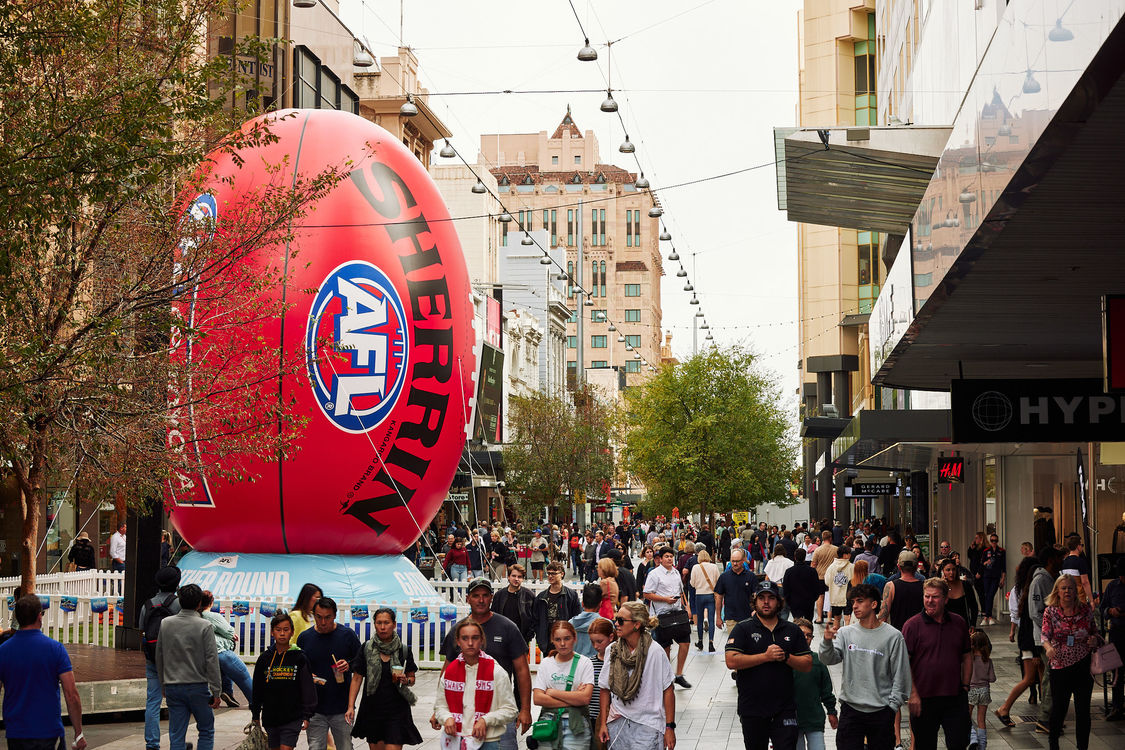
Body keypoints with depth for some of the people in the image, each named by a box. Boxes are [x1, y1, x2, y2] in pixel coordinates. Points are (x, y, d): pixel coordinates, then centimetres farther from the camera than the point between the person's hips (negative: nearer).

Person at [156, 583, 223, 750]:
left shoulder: (165, 624, 4)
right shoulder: (204, 626, -9)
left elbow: (159, 657, 10)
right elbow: (211, 660, -11)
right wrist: (216, 692, -7)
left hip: (172, 687, 3)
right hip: (198, 686, -3)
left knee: (176, 736, 5)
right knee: (206, 731, 10)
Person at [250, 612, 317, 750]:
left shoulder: (299, 658, -2)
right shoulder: (265, 658, 5)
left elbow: (308, 688, -1)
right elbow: (257, 689, 12)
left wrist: (307, 715, -6)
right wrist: (255, 716, 12)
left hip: (292, 719, -3)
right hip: (270, 717, 3)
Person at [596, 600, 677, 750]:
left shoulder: (655, 652, -10)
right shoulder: (611, 650, 1)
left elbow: (668, 690, -6)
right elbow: (605, 689, 9)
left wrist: (670, 727, -7)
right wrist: (603, 724, 6)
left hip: (648, 725, -4)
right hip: (618, 723, 4)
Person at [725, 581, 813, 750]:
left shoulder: (792, 630, 9)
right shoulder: (743, 629, -1)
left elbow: (808, 665, 7)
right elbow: (731, 661, -14)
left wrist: (786, 657, -11)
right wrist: (766, 656, -17)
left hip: (784, 709, 1)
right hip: (752, 709, -1)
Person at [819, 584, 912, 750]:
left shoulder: (893, 636, -2)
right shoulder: (846, 633, 6)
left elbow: (900, 676, 0)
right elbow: (829, 659, -6)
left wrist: (893, 706, -4)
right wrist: (827, 642, -26)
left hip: (881, 711, -2)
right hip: (850, 709, 2)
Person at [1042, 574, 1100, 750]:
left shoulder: (1086, 610, 2)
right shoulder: (1050, 612, -2)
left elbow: (1095, 632, 14)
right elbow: (1045, 635, -12)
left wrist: (1095, 639, -9)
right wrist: (1048, 647, -34)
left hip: (1084, 666, 1)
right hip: (1060, 666, -1)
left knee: (1083, 710, 1)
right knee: (1059, 708, 4)